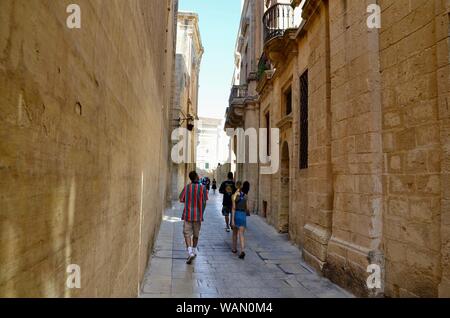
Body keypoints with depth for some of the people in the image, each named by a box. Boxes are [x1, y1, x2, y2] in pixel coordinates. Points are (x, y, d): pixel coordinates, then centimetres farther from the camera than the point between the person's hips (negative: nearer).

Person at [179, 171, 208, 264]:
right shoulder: (202, 188, -6)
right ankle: (194, 251, 31)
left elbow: (181, 200, 4)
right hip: (198, 215, 1)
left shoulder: (187, 187, -3)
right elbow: (204, 202, -3)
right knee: (196, 234, 16)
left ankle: (190, 252, -13)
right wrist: (201, 213, 11)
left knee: (187, 233, 2)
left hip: (188, 214, -1)